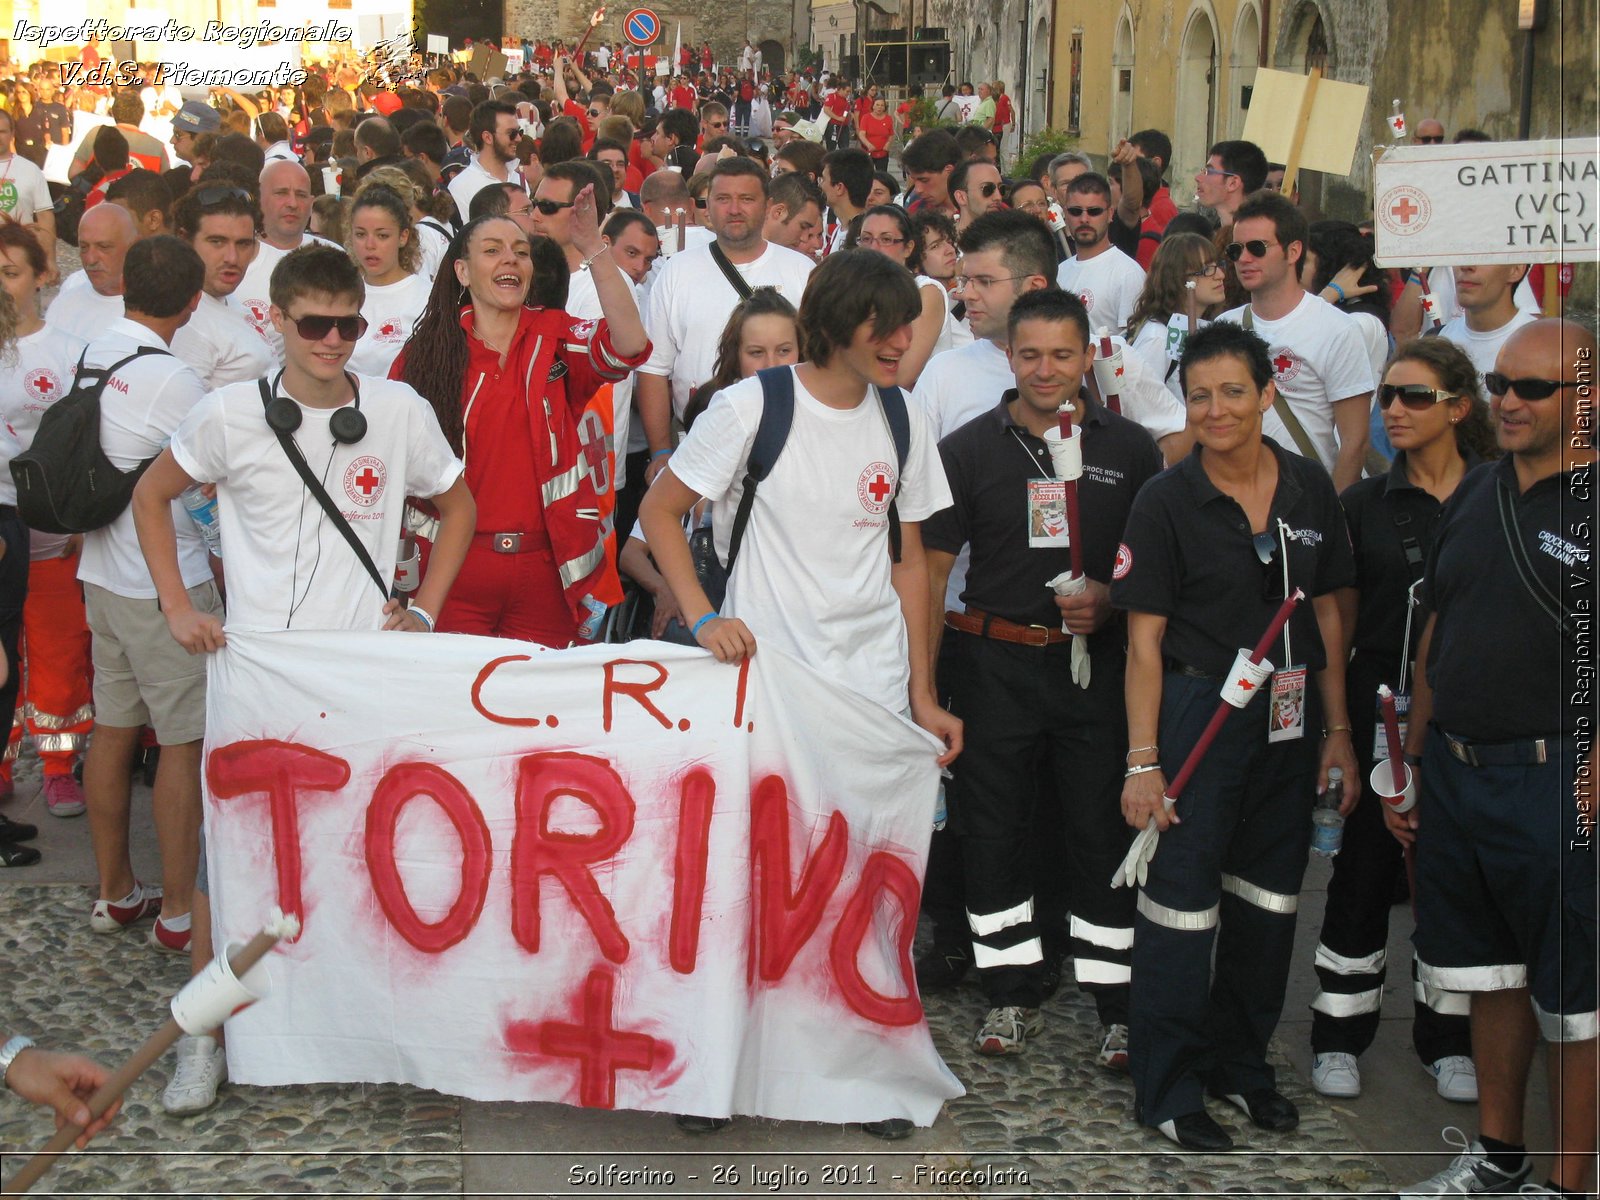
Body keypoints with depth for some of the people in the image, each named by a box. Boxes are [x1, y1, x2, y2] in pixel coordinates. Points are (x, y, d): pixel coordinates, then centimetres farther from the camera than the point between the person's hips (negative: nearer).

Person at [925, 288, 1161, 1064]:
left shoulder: (1129, 449, 5)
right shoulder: (968, 449, 4)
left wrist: (1110, 601, -10)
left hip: (1096, 660, 0)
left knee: (1104, 831, 1)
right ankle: (1011, 994, 20)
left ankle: (1124, 1006, 11)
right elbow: (931, 568, 3)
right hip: (995, 661, 1)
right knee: (993, 829, 5)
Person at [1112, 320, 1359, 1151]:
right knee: (1182, 901, -1)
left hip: (1289, 716, 5)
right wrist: (1143, 758, -13)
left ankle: (1240, 1062, 30)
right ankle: (1168, 1089, 11)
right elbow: (1144, 639, -9)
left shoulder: (1310, 490, 3)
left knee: (1269, 898, 13)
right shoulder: (1167, 502, -8)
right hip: (1197, 708, -4)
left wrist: (1337, 730, 7)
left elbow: (1327, 615, 9)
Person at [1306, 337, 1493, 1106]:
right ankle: (1339, 1032, 18)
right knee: (1365, 866, 5)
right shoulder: (1364, 505, 2)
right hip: (1382, 705, 0)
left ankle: (1446, 1037, 24)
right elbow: (1339, 622, 5)